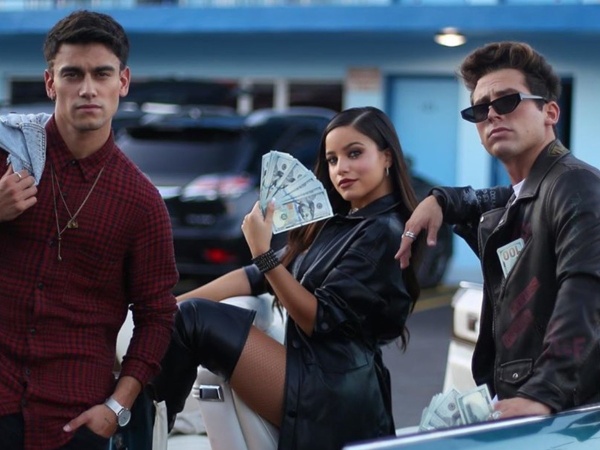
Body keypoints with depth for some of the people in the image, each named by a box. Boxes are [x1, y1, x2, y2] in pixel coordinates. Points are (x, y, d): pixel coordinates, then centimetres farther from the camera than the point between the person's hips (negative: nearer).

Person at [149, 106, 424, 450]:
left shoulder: (385, 233, -9)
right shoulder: (337, 222, 17)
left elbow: (320, 319, -14)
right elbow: (260, 277, 12)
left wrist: (263, 253, -19)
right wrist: (172, 303, 4)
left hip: (331, 392, -9)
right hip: (314, 375, 9)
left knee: (194, 319, -15)